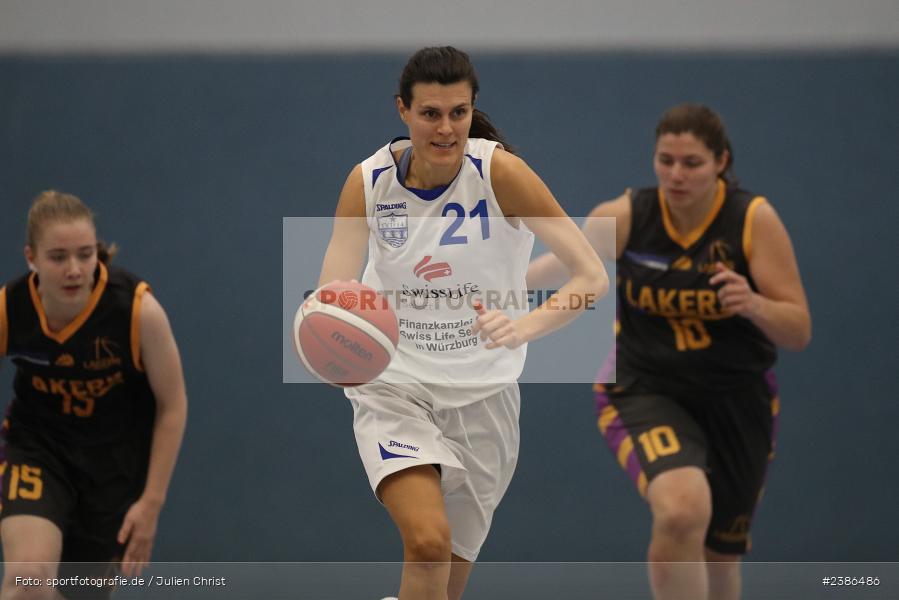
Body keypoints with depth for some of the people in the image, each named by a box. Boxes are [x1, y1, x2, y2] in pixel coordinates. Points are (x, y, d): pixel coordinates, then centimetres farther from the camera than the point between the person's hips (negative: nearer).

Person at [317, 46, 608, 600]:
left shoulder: (499, 171, -15)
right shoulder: (369, 180, -10)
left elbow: (592, 277, -19)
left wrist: (524, 327, -37)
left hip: (482, 392, 1)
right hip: (393, 387, 0)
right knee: (428, 542, -26)